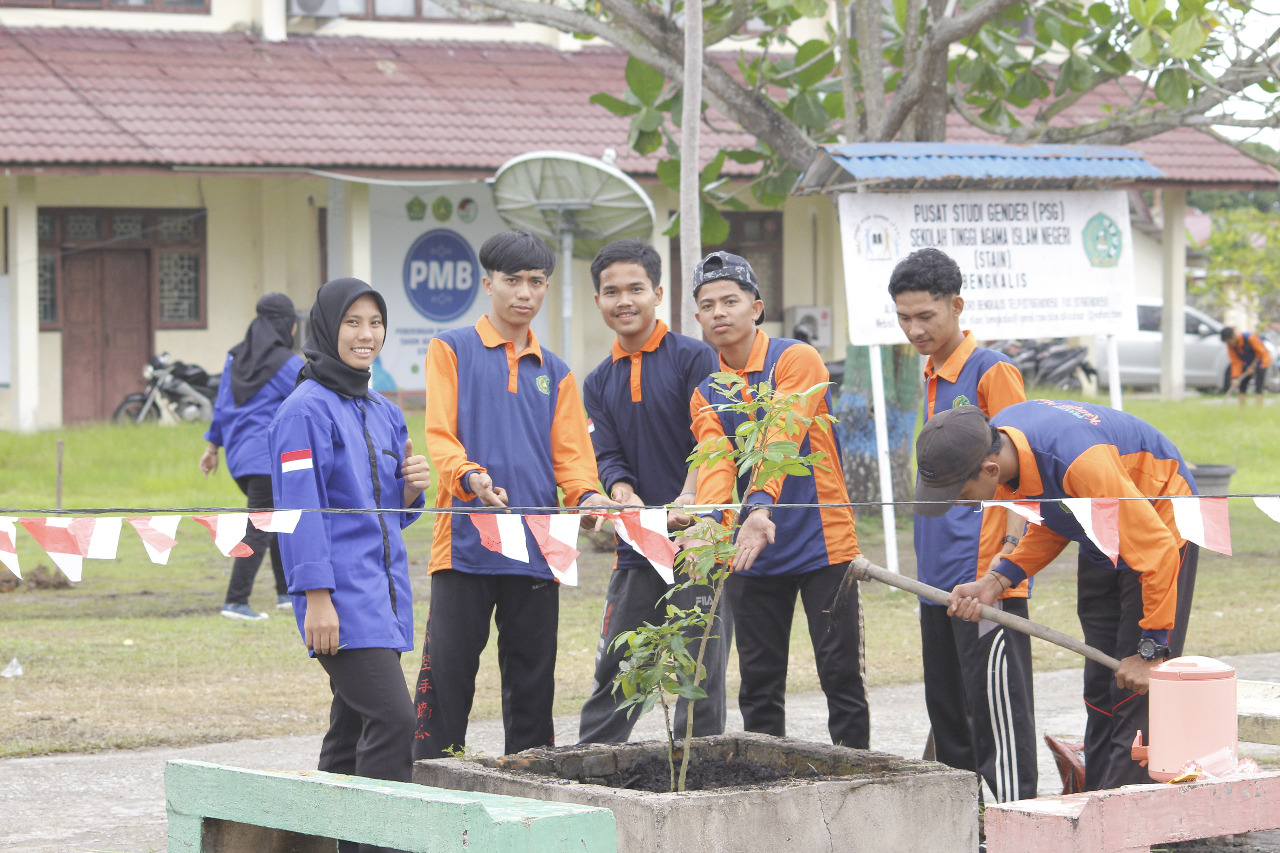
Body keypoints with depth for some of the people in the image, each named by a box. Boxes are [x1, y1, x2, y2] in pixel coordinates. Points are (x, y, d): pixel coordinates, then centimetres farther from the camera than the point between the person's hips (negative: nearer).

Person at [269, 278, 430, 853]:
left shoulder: (384, 413, 18)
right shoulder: (307, 409, -7)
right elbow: (300, 509, -13)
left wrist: (412, 487, 0)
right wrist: (316, 597, -18)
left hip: (384, 591, 8)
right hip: (342, 598, -8)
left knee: (354, 729, 9)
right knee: (392, 719, -17)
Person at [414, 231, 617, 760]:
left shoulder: (555, 373, 19)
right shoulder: (453, 350, 6)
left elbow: (570, 453, 11)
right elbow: (439, 436, -4)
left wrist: (587, 495, -12)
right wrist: (470, 476, -24)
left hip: (537, 548, 4)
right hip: (465, 539, -4)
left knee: (532, 679, 7)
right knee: (448, 673, -6)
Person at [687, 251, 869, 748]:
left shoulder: (796, 360, -7)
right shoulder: (705, 395, 9)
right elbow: (715, 464, -8)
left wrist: (761, 506, -40)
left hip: (822, 543, -5)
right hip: (750, 555, 5)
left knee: (841, 677, -3)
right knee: (759, 683, 7)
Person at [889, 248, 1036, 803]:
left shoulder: (991, 371, -9)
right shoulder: (933, 376, 16)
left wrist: (1009, 553, -20)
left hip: (984, 574, -9)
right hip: (939, 576, 9)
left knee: (994, 701, -8)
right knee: (947, 706, 12)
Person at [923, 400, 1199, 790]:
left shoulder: (1079, 462, -39)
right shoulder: (995, 441, -13)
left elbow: (1157, 550, -31)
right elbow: (1050, 526, 5)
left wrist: (1150, 650, -24)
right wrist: (995, 582, -10)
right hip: (1102, 542, 8)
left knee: (1135, 693, -14)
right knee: (1099, 689, 8)